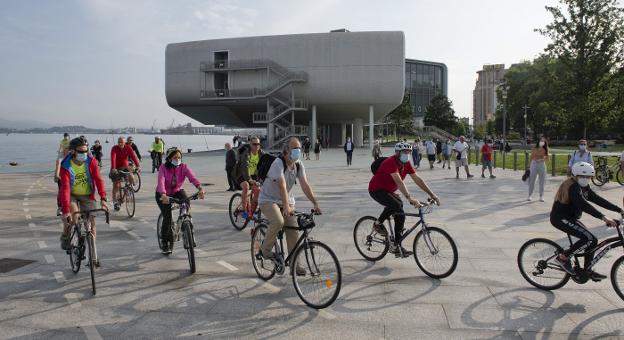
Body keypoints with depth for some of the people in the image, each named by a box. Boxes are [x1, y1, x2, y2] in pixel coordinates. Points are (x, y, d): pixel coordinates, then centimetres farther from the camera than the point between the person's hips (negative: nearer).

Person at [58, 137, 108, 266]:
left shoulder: (91, 161, -18)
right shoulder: (66, 166, -24)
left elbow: (98, 180, -23)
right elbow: (65, 188, -32)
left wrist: (103, 198, -36)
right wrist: (66, 210, -40)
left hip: (87, 195, 2)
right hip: (72, 195, -2)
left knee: (91, 223, 0)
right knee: (72, 215, -29)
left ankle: (93, 255, 12)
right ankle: (65, 237, 3)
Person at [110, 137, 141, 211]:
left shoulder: (128, 148, -10)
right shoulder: (114, 148, -15)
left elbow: (133, 156, -22)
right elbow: (113, 158, -29)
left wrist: (138, 166, -37)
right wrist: (113, 168, -44)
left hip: (124, 167, 1)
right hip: (116, 169, -1)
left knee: (131, 177, -25)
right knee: (116, 185, 0)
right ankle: (115, 202, 11)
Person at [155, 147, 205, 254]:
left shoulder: (184, 167, -15)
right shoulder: (163, 168, -20)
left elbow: (192, 177, -32)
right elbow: (161, 181, -36)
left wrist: (200, 188, -51)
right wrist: (163, 195, -54)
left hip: (177, 192, 2)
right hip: (163, 195, -2)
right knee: (167, 217, -16)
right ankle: (165, 243, 6)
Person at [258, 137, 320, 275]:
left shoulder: (299, 165, -5)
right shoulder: (278, 163, -23)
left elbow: (305, 185, -14)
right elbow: (282, 186, -33)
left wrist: (315, 203, -25)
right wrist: (286, 207, -42)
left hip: (287, 201, 6)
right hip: (269, 200, -6)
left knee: (293, 232, -2)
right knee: (278, 221, -32)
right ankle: (265, 249, -9)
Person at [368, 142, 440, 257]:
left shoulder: (406, 164, -1)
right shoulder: (391, 162, -27)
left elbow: (417, 180, -2)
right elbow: (399, 181, -39)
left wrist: (432, 195, -7)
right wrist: (409, 198, -49)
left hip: (388, 191, 9)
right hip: (376, 190, -9)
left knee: (400, 216, 0)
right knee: (395, 204, -34)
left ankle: (397, 246, 7)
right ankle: (378, 224, -10)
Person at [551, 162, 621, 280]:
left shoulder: (584, 187, 11)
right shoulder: (572, 187, -20)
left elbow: (598, 200, 9)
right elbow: (584, 205, -31)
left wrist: (619, 210, 3)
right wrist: (603, 217, -39)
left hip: (570, 218, 10)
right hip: (561, 218, -10)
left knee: (592, 241, 6)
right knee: (589, 238, -19)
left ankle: (588, 270, 17)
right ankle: (563, 257, -8)